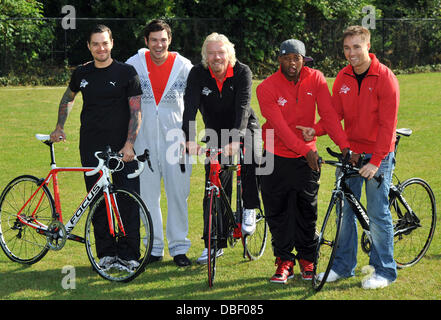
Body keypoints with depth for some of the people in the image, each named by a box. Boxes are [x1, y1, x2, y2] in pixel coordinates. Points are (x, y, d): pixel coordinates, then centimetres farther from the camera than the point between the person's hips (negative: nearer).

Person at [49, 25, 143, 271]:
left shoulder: (126, 72, -3)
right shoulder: (82, 73, 8)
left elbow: (136, 111, -6)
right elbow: (68, 98, 28)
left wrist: (129, 144, -15)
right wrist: (60, 127, 21)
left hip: (122, 148, -3)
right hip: (91, 147, 3)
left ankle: (129, 254, 2)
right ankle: (106, 253, 10)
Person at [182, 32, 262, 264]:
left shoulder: (242, 72, -19)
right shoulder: (198, 74, -14)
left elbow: (243, 106, -31)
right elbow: (190, 107, -25)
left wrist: (236, 138, -46)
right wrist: (190, 139, -42)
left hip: (244, 127, -2)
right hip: (216, 132, 2)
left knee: (251, 158, -34)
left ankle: (249, 210, -13)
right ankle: (213, 245, 7)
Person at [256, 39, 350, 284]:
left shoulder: (315, 79, -7)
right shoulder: (266, 88, -14)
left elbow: (328, 114, -12)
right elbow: (279, 126, -20)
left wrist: (344, 145, -23)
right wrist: (305, 150, -28)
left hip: (306, 158, 2)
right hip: (277, 157, -1)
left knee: (307, 211, 8)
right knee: (278, 212, 3)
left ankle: (307, 259, 21)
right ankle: (284, 261, 14)